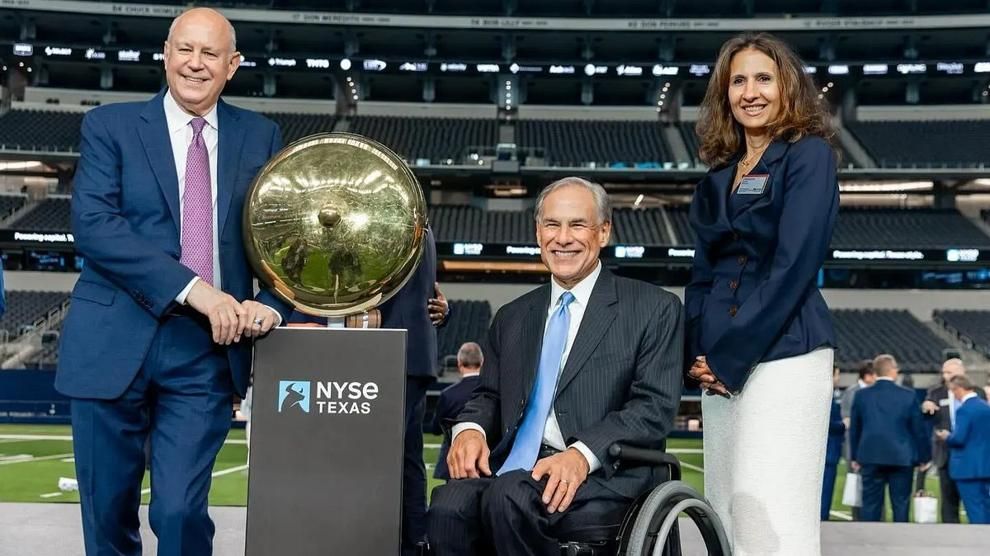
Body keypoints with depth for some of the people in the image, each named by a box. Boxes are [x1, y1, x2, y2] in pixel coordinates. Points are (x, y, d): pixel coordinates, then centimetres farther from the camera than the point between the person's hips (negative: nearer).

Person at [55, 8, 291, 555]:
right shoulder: (109, 125, 2)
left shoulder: (261, 137, 9)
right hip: (114, 343, 0)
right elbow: (92, 222, -11)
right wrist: (191, 288, -21)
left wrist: (273, 303, -14)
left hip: (209, 350, 1)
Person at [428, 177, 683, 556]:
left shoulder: (654, 309, 6)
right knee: (448, 508, -29)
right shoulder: (512, 318, 23)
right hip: (513, 468, 4)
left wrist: (583, 454, -20)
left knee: (509, 495, -34)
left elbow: (655, 407, -4)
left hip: (603, 474, -3)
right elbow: (489, 396, 22)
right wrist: (470, 428, -3)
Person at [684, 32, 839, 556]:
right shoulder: (719, 174, 17)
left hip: (781, 355, -7)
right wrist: (696, 352, 1)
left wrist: (730, 357, -13)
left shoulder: (808, 155, -3)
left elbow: (794, 264, -12)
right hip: (720, 362, 7)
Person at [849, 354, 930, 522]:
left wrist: (854, 457, 16)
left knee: (870, 504, 5)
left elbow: (854, 428, 7)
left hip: (870, 457, 2)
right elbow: (918, 429, -1)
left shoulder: (862, 395, 0)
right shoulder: (908, 395, -5)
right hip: (901, 458, -1)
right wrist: (923, 457, 9)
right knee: (900, 504, 6)